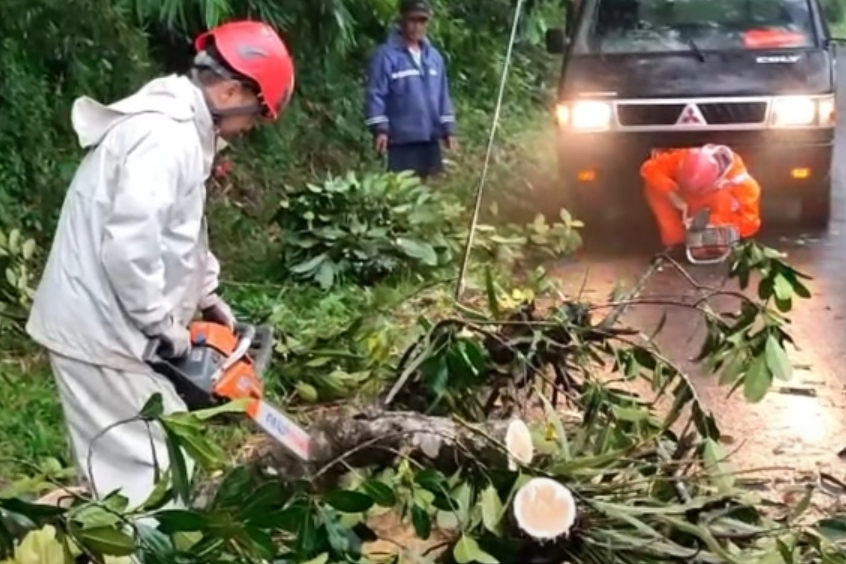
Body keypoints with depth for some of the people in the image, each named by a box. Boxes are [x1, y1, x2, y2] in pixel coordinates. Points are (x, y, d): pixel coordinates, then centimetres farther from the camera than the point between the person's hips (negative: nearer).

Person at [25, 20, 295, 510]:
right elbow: (129, 245, -31)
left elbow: (172, 232, 22)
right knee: (153, 469, -4)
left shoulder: (175, 122, 11)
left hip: (106, 323, 10)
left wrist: (206, 295, 18)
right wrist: (163, 323, -19)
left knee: (134, 464, 18)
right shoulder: (167, 137, -22)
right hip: (103, 329, -10)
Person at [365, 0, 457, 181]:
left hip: (430, 136, 6)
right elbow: (376, 94, -11)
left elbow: (443, 95, 13)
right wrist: (380, 128, -18)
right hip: (402, 137, -6)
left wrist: (448, 128, 10)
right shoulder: (387, 55, -9)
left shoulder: (434, 56, 9)